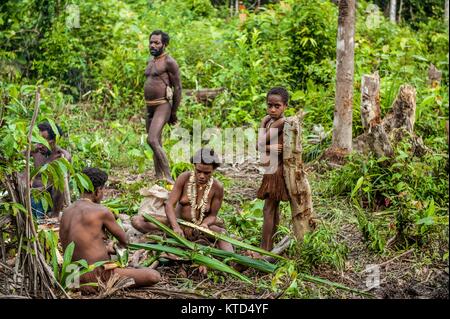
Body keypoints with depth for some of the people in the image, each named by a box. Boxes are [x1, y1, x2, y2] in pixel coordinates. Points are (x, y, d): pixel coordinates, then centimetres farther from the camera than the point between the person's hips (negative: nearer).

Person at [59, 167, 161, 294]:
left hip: (75, 278, 9)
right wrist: (121, 247, 28)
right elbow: (123, 239, 5)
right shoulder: (101, 211, -12)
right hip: (97, 278, -8)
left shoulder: (66, 212, 8)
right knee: (154, 276, -11)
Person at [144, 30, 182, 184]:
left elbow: (178, 88, -11)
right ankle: (159, 177, 18)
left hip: (163, 106, -9)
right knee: (156, 144, 12)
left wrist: (174, 112, -10)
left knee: (152, 140, -22)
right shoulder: (151, 61, 16)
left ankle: (168, 177, -21)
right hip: (150, 107, 9)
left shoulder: (169, 62, -10)